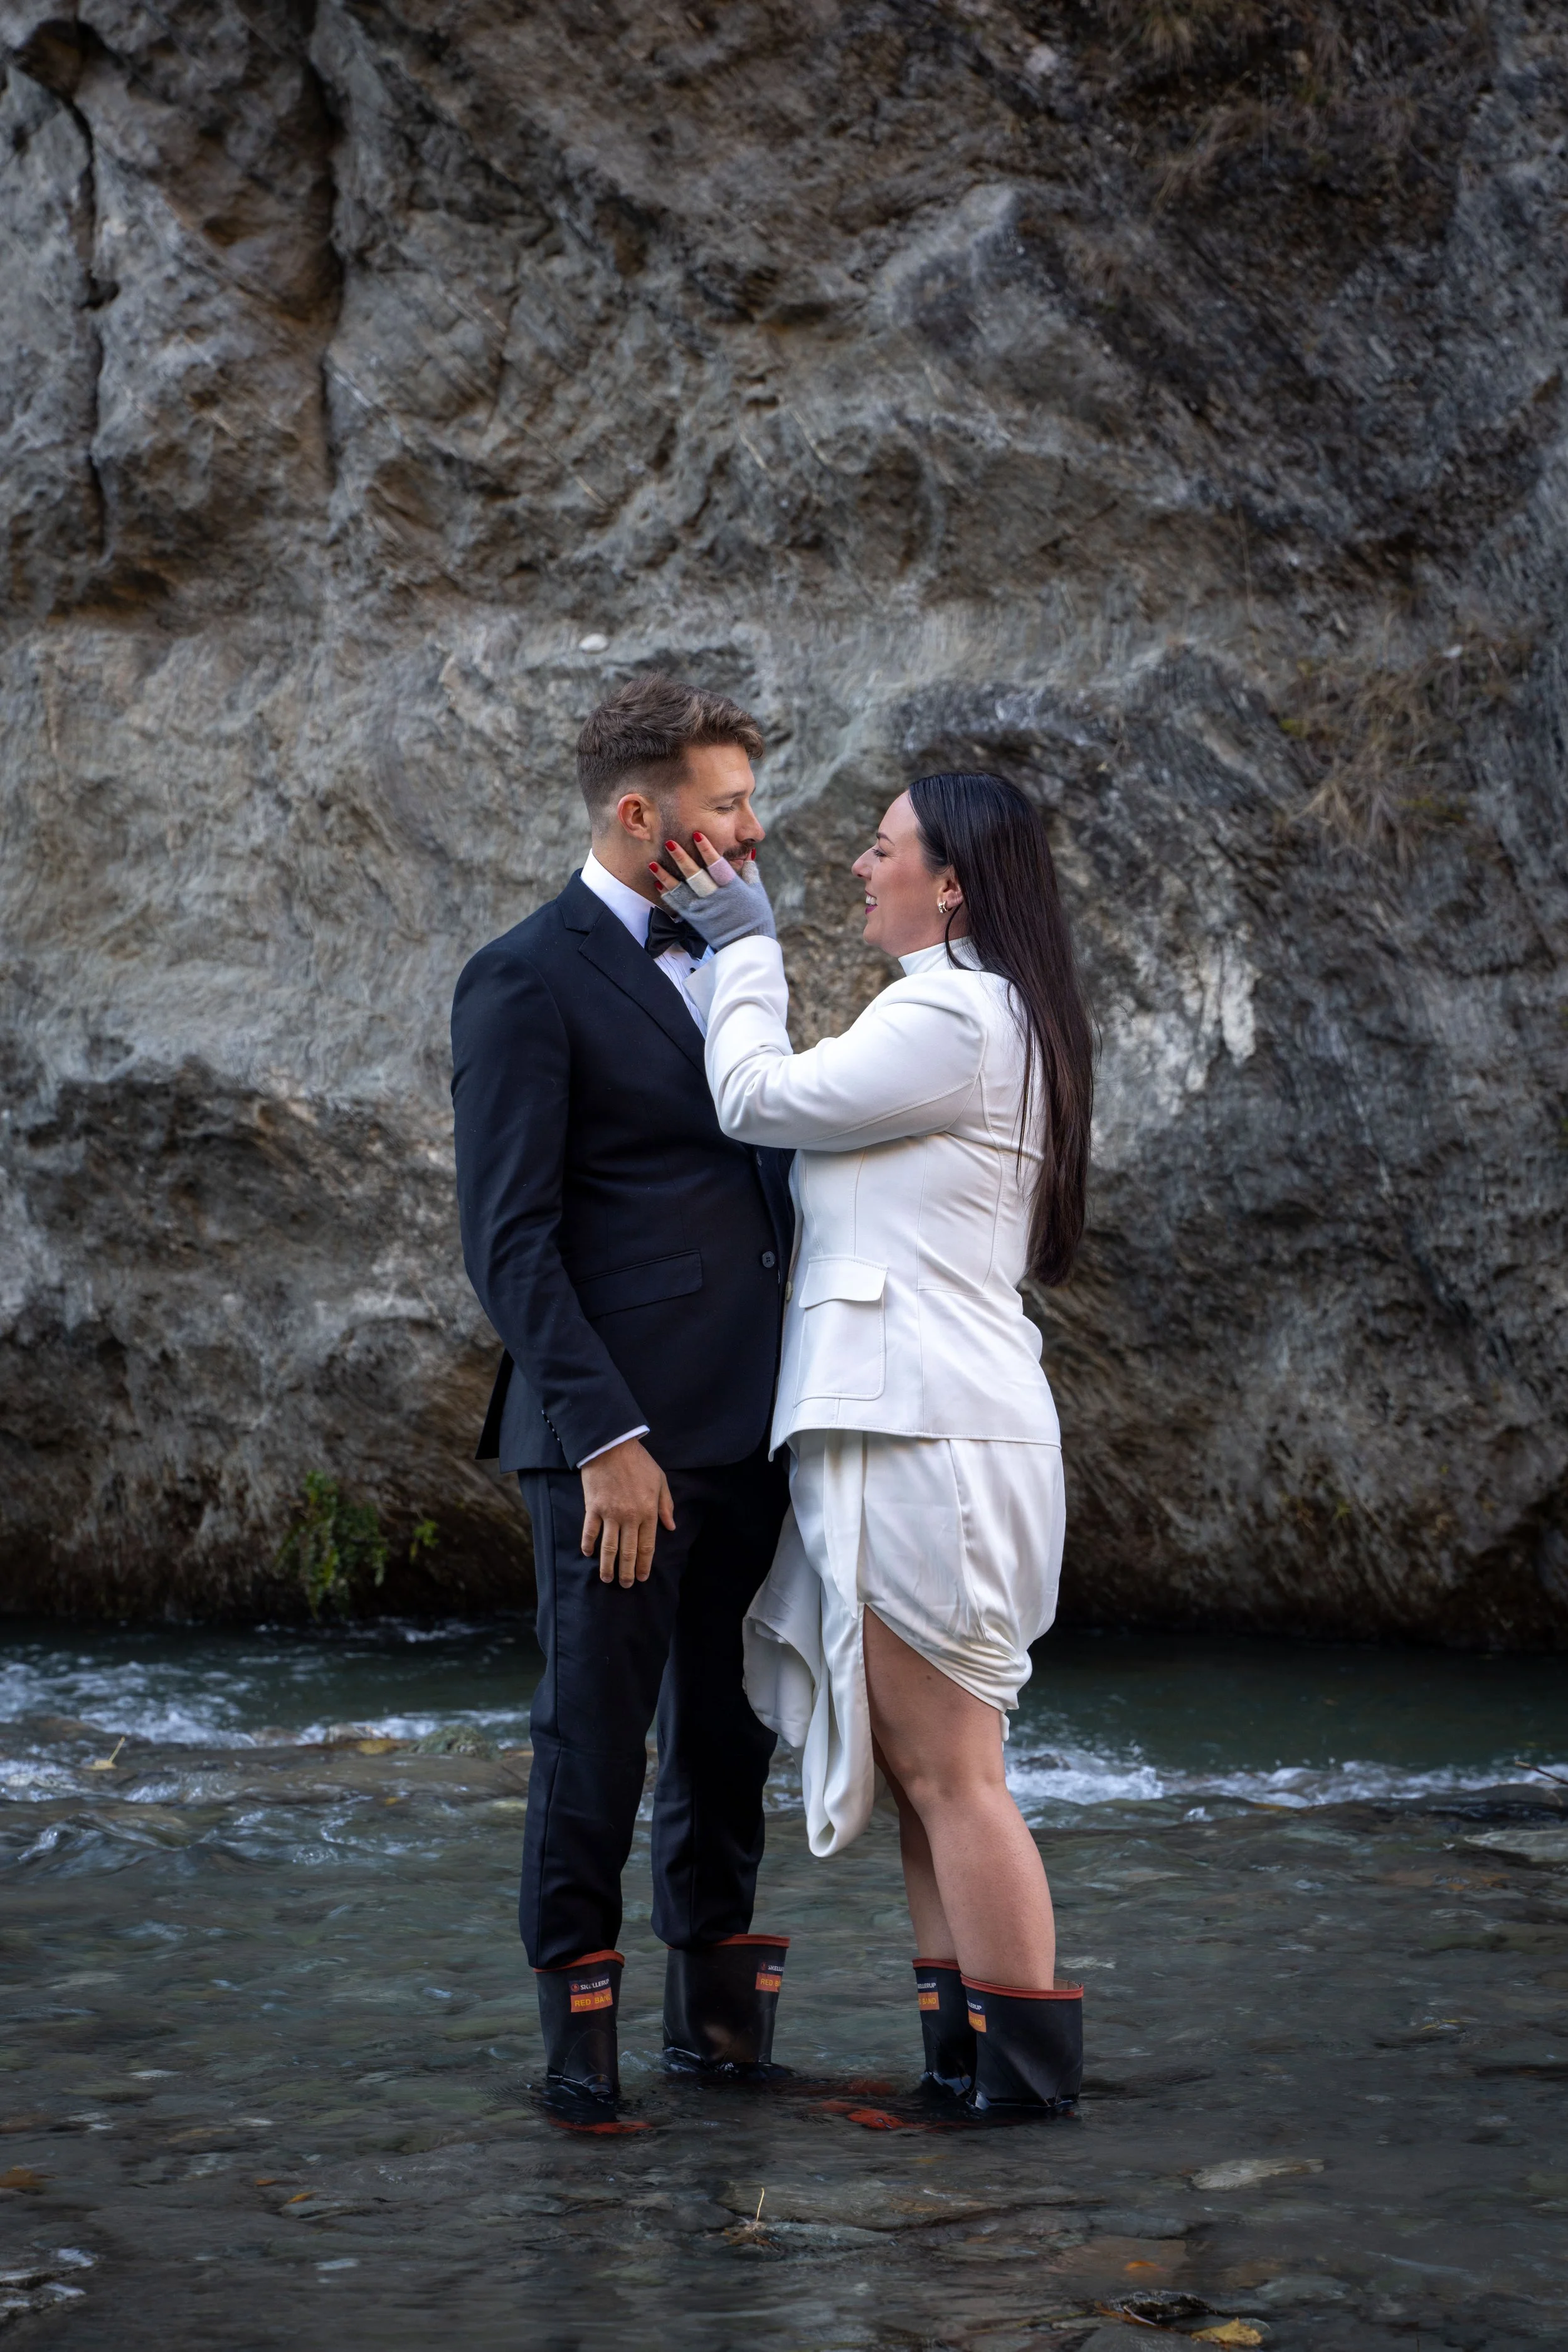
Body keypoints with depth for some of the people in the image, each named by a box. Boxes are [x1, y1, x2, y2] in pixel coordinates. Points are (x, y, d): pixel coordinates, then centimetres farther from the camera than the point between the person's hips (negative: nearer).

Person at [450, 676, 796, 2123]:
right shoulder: (527, 982, -8)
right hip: (624, 1433, -7)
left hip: (747, 1420, 7)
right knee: (597, 1730, 2)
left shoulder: (718, 962, 16)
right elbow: (510, 1242, -13)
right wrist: (604, 1435, -18)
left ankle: (719, 2007, 24)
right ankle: (579, 2018, 14)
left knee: (728, 1733, 13)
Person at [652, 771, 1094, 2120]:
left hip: (922, 1433, -11)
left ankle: (1028, 2072, 1)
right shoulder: (1000, 1019, 21)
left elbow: (759, 1098, -8)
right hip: (908, 1419, 11)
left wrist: (747, 946, 5)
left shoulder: (951, 1018, -12)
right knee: (921, 1769, 13)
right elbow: (803, 1118, 21)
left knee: (948, 1773, -5)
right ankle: (963, 2054, 18)